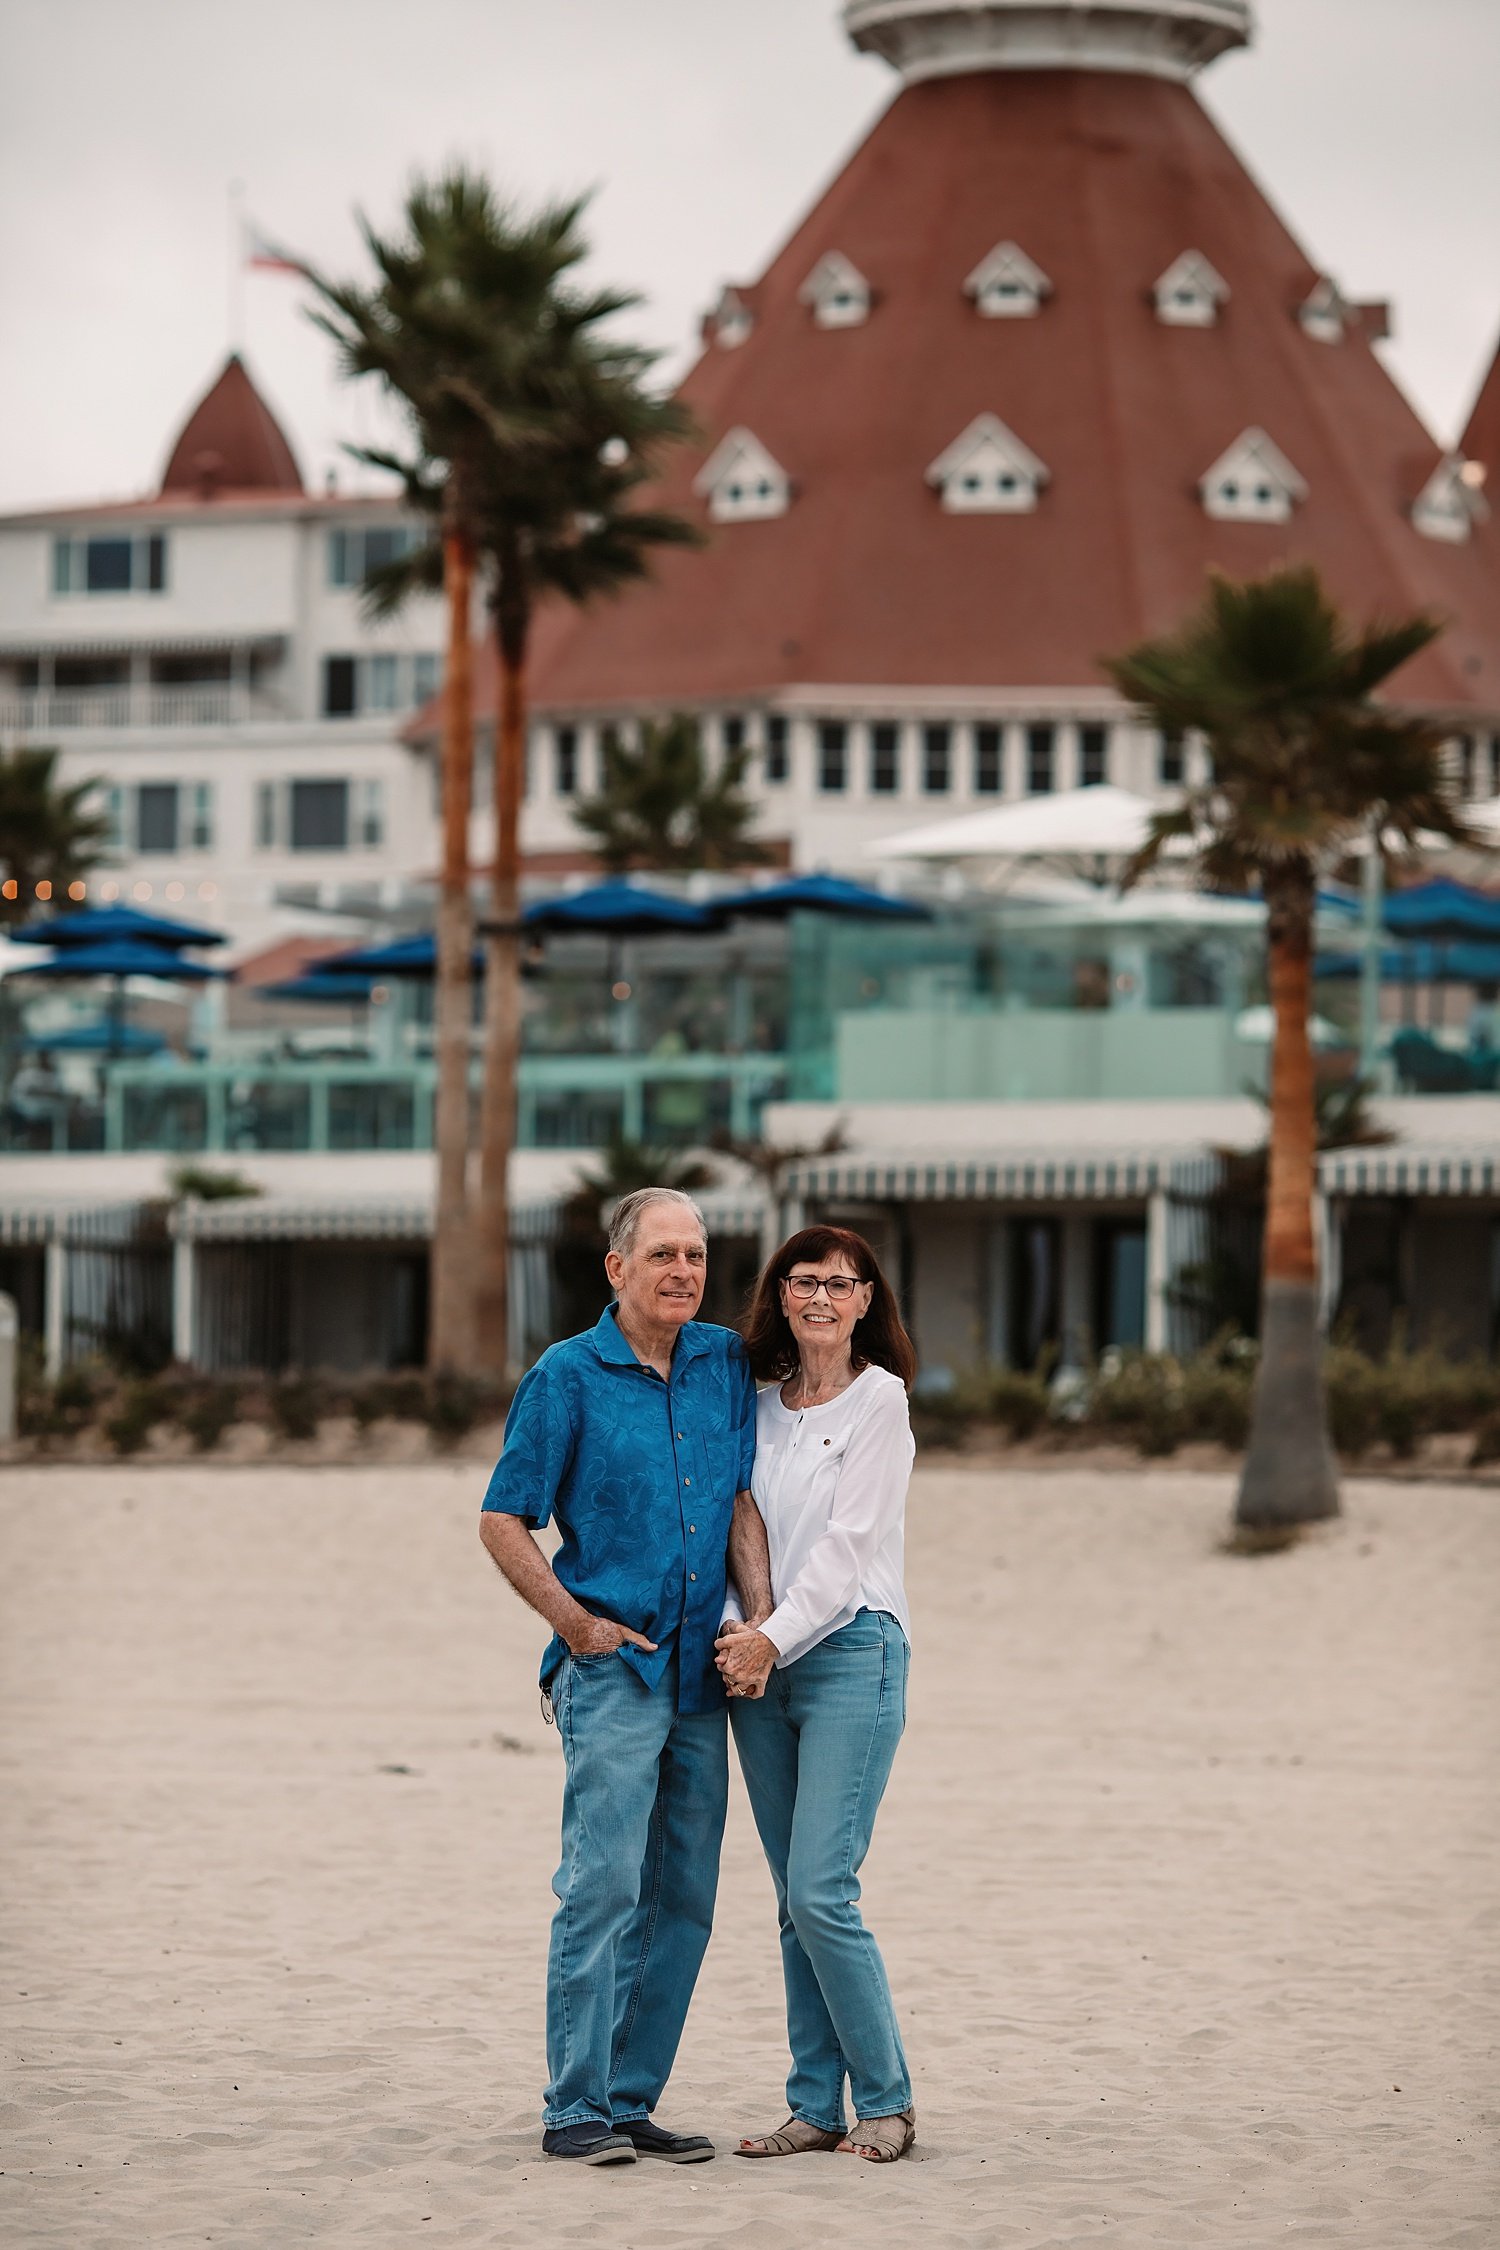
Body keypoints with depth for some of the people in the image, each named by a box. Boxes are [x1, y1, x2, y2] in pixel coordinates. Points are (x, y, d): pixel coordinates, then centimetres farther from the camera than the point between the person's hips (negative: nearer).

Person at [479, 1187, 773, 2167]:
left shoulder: (727, 1362, 11)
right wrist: (577, 1623, -6)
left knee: (683, 1898, 6)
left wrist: (763, 1619, -6)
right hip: (611, 1668, -5)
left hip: (701, 1672, 5)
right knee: (602, 1884, -11)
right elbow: (503, 1520, 0)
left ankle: (632, 2100, 13)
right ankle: (575, 2108, -9)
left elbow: (742, 1498, 7)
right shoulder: (568, 1377, -2)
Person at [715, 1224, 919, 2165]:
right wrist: (738, 1635, -5)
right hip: (762, 1663, 6)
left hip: (850, 1654, -6)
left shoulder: (879, 1398, -3)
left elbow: (849, 1542, -10)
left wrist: (777, 1636, -15)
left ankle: (887, 2100, -2)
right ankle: (816, 2107, 10)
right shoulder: (761, 1407, 13)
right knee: (796, 1902, 6)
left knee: (820, 1890, -13)